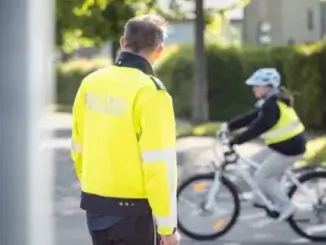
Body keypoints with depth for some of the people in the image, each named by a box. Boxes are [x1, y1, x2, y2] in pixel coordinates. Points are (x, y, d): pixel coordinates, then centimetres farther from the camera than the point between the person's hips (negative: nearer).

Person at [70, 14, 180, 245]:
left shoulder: (91, 83, 2)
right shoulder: (150, 92, -17)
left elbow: (79, 146, 11)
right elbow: (159, 164, -19)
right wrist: (167, 225, -14)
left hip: (95, 204, 6)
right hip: (133, 209, -6)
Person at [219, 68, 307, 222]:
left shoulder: (272, 105, -22)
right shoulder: (269, 102, 10)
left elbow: (257, 128, -28)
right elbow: (251, 118, 12)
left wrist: (234, 141, -26)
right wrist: (228, 126, 5)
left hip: (290, 147, -10)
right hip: (282, 144, 10)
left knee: (262, 176, -5)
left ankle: (286, 207, 1)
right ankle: (263, 200, 21)